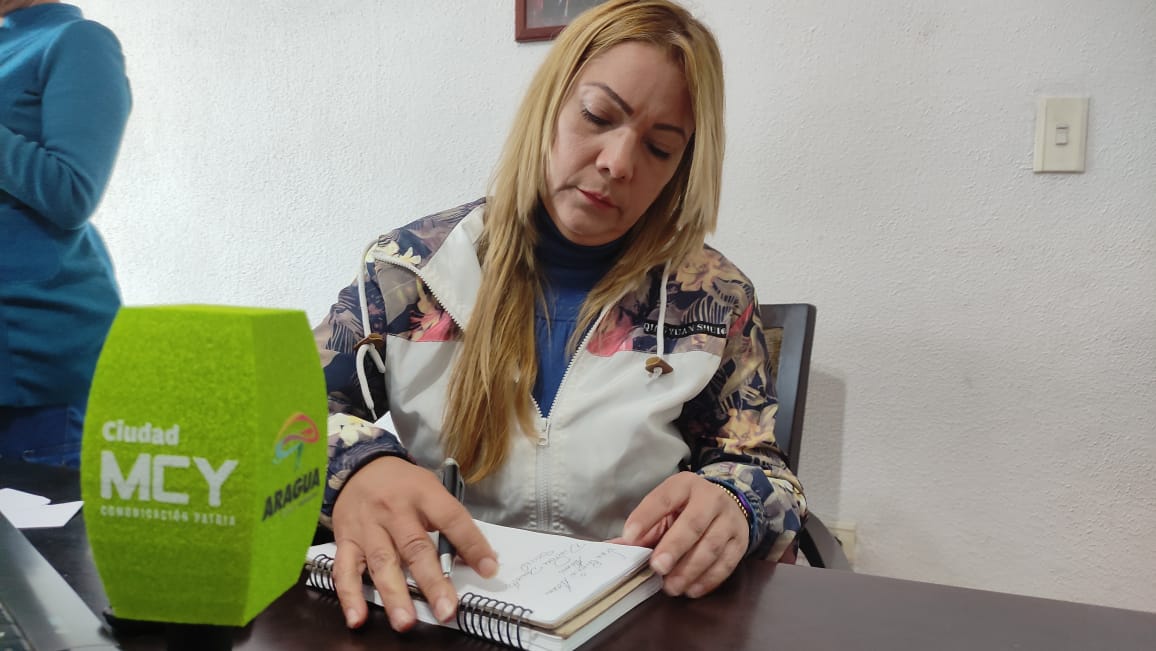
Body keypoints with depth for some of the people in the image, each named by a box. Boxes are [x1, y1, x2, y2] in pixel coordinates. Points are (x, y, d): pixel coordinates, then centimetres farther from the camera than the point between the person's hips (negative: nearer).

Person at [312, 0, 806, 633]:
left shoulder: (713, 299, -1)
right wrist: (353, 467, -26)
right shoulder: (410, 265, -2)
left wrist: (728, 509, -21)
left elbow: (760, 471, 5)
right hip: (430, 612, 1)